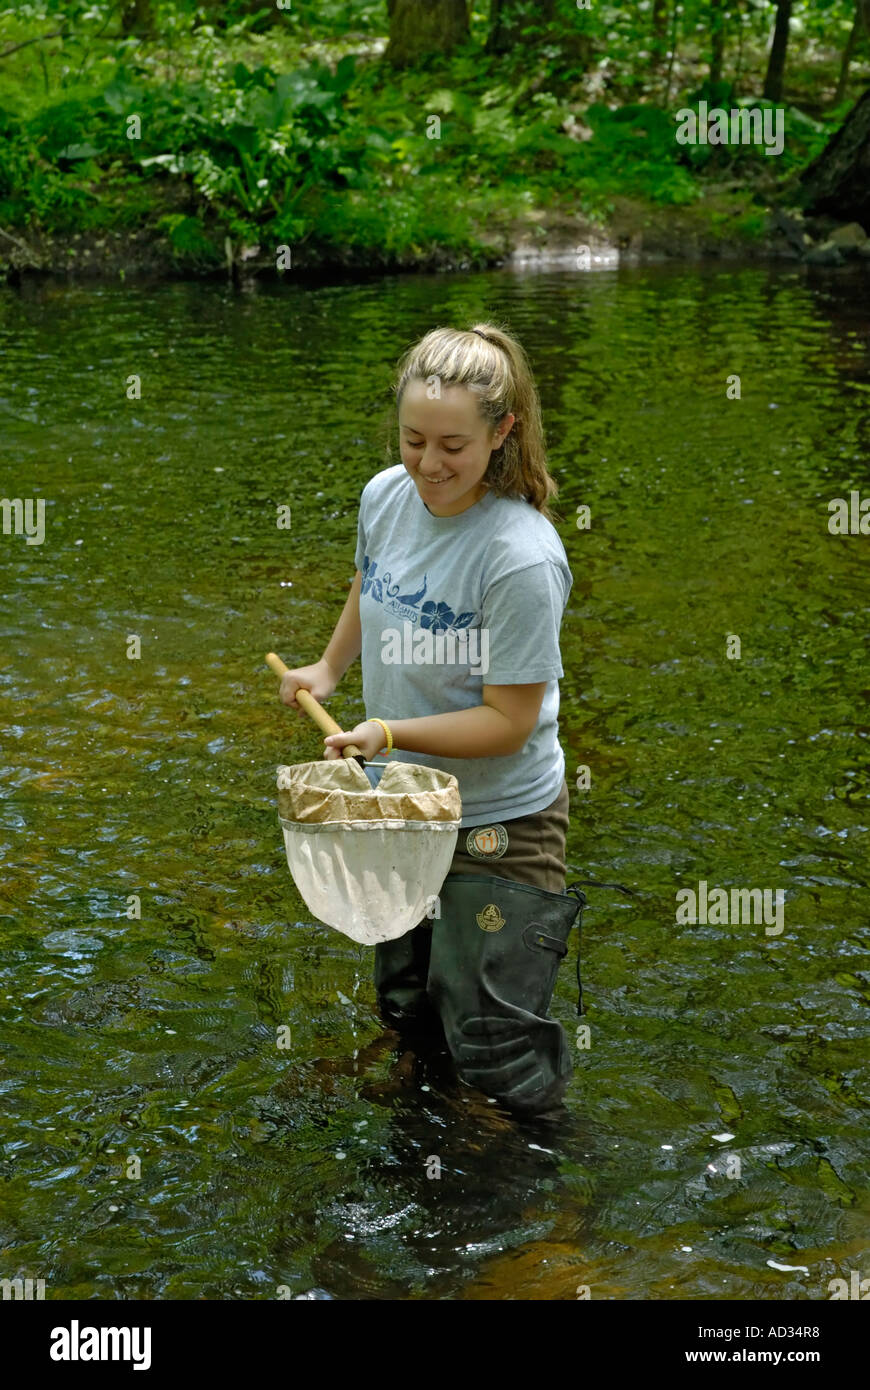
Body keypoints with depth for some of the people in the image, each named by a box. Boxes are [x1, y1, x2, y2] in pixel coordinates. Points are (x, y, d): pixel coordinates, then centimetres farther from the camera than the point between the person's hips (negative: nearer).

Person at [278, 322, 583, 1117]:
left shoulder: (522, 558, -28)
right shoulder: (386, 496, -8)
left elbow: (509, 721, -24)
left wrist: (389, 733, -29)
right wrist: (329, 669, 23)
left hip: (498, 816, -6)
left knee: (491, 1053, 0)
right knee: (405, 1007, 25)